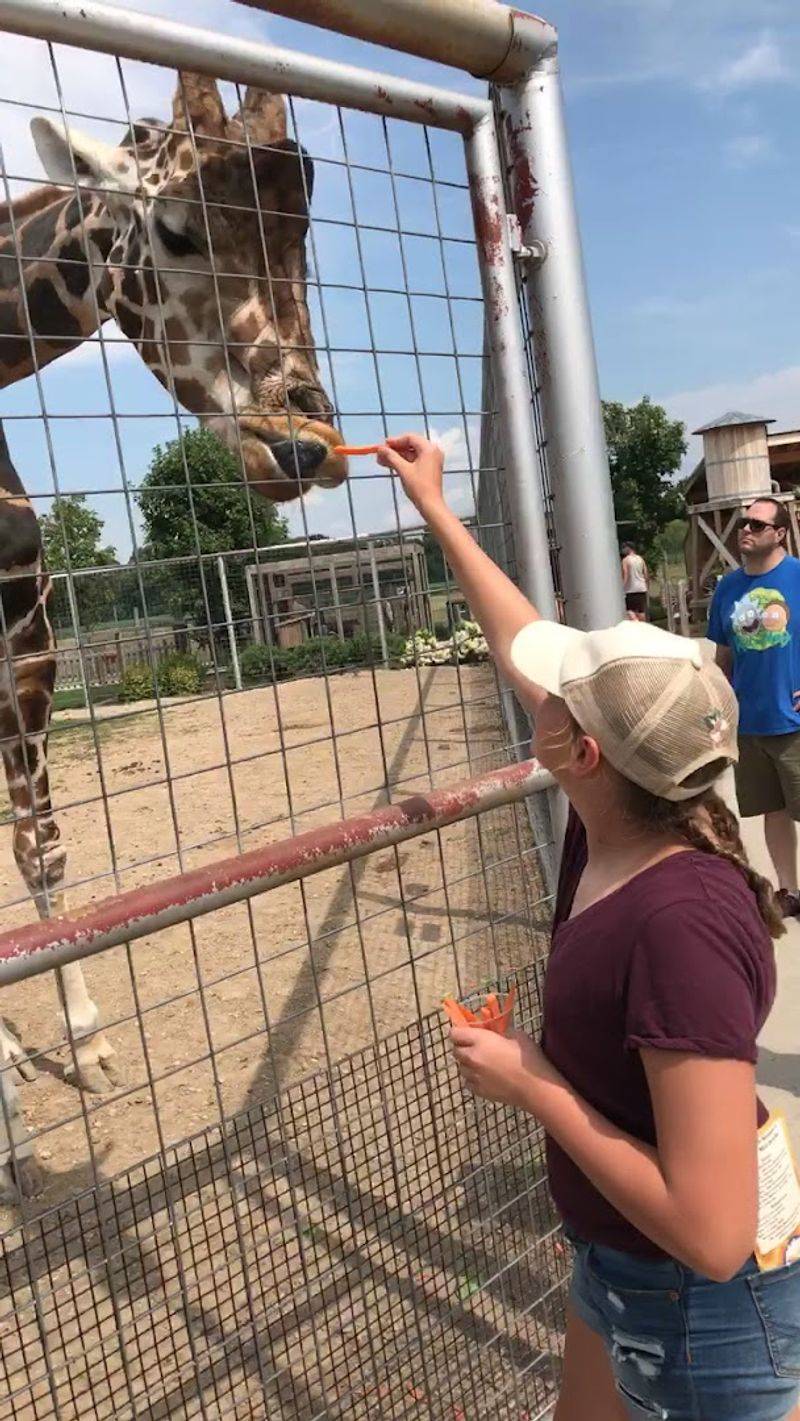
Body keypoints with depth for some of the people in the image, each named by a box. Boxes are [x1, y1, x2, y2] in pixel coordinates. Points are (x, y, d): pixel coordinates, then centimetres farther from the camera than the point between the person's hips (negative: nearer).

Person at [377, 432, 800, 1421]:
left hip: (707, 1306, -7)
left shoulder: (682, 921, -36)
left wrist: (532, 1085, -25)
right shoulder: (612, 826, -13)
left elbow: (714, 1235, -33)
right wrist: (436, 511, 12)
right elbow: (524, 649, 3)